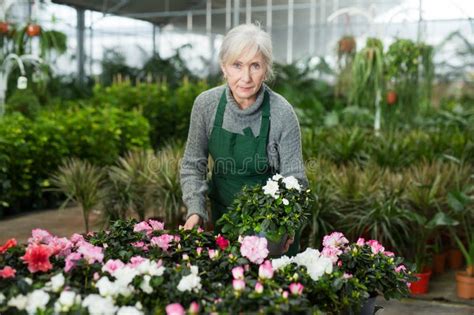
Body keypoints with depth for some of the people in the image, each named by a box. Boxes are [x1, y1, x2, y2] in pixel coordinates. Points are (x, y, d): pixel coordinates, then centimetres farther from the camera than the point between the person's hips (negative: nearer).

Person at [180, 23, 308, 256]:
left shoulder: (282, 113, -22)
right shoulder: (206, 104, -15)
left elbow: (294, 179, -17)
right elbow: (193, 164, -5)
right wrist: (195, 211, -20)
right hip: (223, 215, 3)